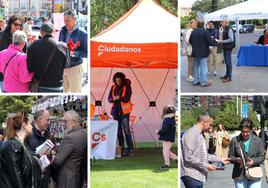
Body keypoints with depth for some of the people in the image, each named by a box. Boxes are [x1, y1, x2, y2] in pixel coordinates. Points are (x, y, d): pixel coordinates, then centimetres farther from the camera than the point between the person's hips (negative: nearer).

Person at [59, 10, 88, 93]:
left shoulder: (82, 34, -11)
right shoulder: (62, 31, 7)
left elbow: (86, 53, -11)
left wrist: (74, 53, -25)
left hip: (75, 68, -5)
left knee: (75, 92, 1)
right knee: (63, 91, 12)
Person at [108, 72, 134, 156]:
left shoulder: (127, 87, -4)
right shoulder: (113, 87, 9)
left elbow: (127, 99, -10)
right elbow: (109, 99, 7)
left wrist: (120, 98, -28)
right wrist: (114, 99, -14)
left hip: (124, 111, -5)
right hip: (116, 111, 5)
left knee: (127, 131, -8)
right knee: (118, 131, 6)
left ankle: (130, 150, -4)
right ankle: (122, 149, 12)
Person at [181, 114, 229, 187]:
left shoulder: (201, 134, 18)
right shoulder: (191, 134, -14)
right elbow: (189, 157, -20)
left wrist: (220, 159, 22)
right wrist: (206, 166, -16)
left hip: (198, 175, 10)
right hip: (191, 176, -10)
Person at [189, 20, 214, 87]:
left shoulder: (193, 32, 1)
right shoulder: (205, 32, -15)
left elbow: (190, 41, 9)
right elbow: (210, 42, -17)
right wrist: (213, 42, 5)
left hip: (195, 53, 5)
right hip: (203, 53, -5)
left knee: (196, 67, 14)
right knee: (203, 68, -1)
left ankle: (196, 81, 20)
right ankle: (204, 82, 1)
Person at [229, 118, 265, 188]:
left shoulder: (258, 141, 4)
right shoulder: (235, 140, 3)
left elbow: (261, 156, 4)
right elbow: (230, 156, 6)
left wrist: (254, 161, -16)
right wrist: (236, 160, -16)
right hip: (239, 175, 0)